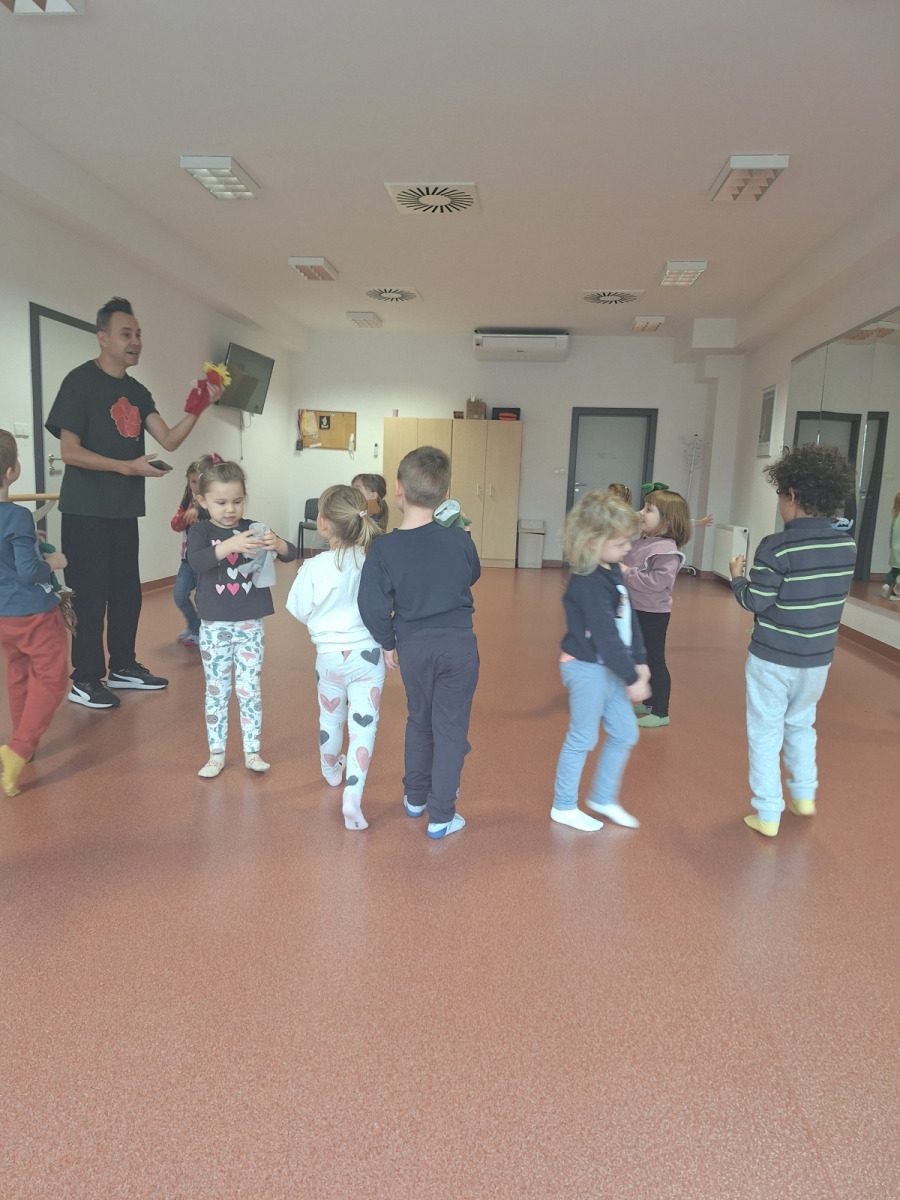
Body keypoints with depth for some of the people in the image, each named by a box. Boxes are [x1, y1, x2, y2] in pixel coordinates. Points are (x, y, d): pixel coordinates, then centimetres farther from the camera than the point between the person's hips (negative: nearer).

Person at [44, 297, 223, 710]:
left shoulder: (137, 391, 13)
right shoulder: (80, 381, -7)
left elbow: (169, 440, 3)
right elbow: (69, 451, -14)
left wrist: (198, 408, -11)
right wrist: (128, 466, -20)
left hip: (124, 509, 7)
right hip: (86, 509, -7)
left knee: (127, 589, 11)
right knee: (90, 593, -3)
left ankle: (123, 666, 24)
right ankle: (85, 678, 8)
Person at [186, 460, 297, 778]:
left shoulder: (253, 529, 2)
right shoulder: (201, 531, -2)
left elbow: (291, 554, -3)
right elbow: (196, 560, -23)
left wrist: (278, 544, -26)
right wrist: (230, 545, -39)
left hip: (250, 624, 1)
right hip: (215, 626, -1)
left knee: (250, 689, 6)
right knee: (217, 691, 9)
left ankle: (252, 752, 17)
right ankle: (216, 755, 20)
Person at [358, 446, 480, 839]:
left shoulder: (383, 548, -13)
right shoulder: (459, 539, -10)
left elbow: (373, 606, -11)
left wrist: (387, 643, 5)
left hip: (413, 647, 1)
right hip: (459, 644, -1)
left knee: (418, 722, 22)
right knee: (450, 729, 8)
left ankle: (415, 797, 38)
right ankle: (441, 816, 14)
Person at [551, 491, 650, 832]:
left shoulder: (613, 571, 6)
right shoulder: (588, 582, -23)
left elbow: (629, 621, 12)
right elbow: (605, 635, -24)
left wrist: (639, 661, 9)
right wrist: (631, 678, -19)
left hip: (609, 668, 9)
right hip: (587, 668, -9)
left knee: (625, 732, 16)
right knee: (583, 738, 5)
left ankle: (603, 797, 33)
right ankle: (564, 806, 23)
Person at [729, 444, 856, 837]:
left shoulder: (777, 547, -21)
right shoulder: (846, 545, -2)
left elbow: (755, 602, -17)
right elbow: (832, 595, 7)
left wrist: (737, 576, 1)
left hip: (773, 658, -5)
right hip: (819, 657, 5)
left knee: (765, 732, 8)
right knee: (801, 724, 26)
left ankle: (767, 815, 14)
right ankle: (804, 794, 37)